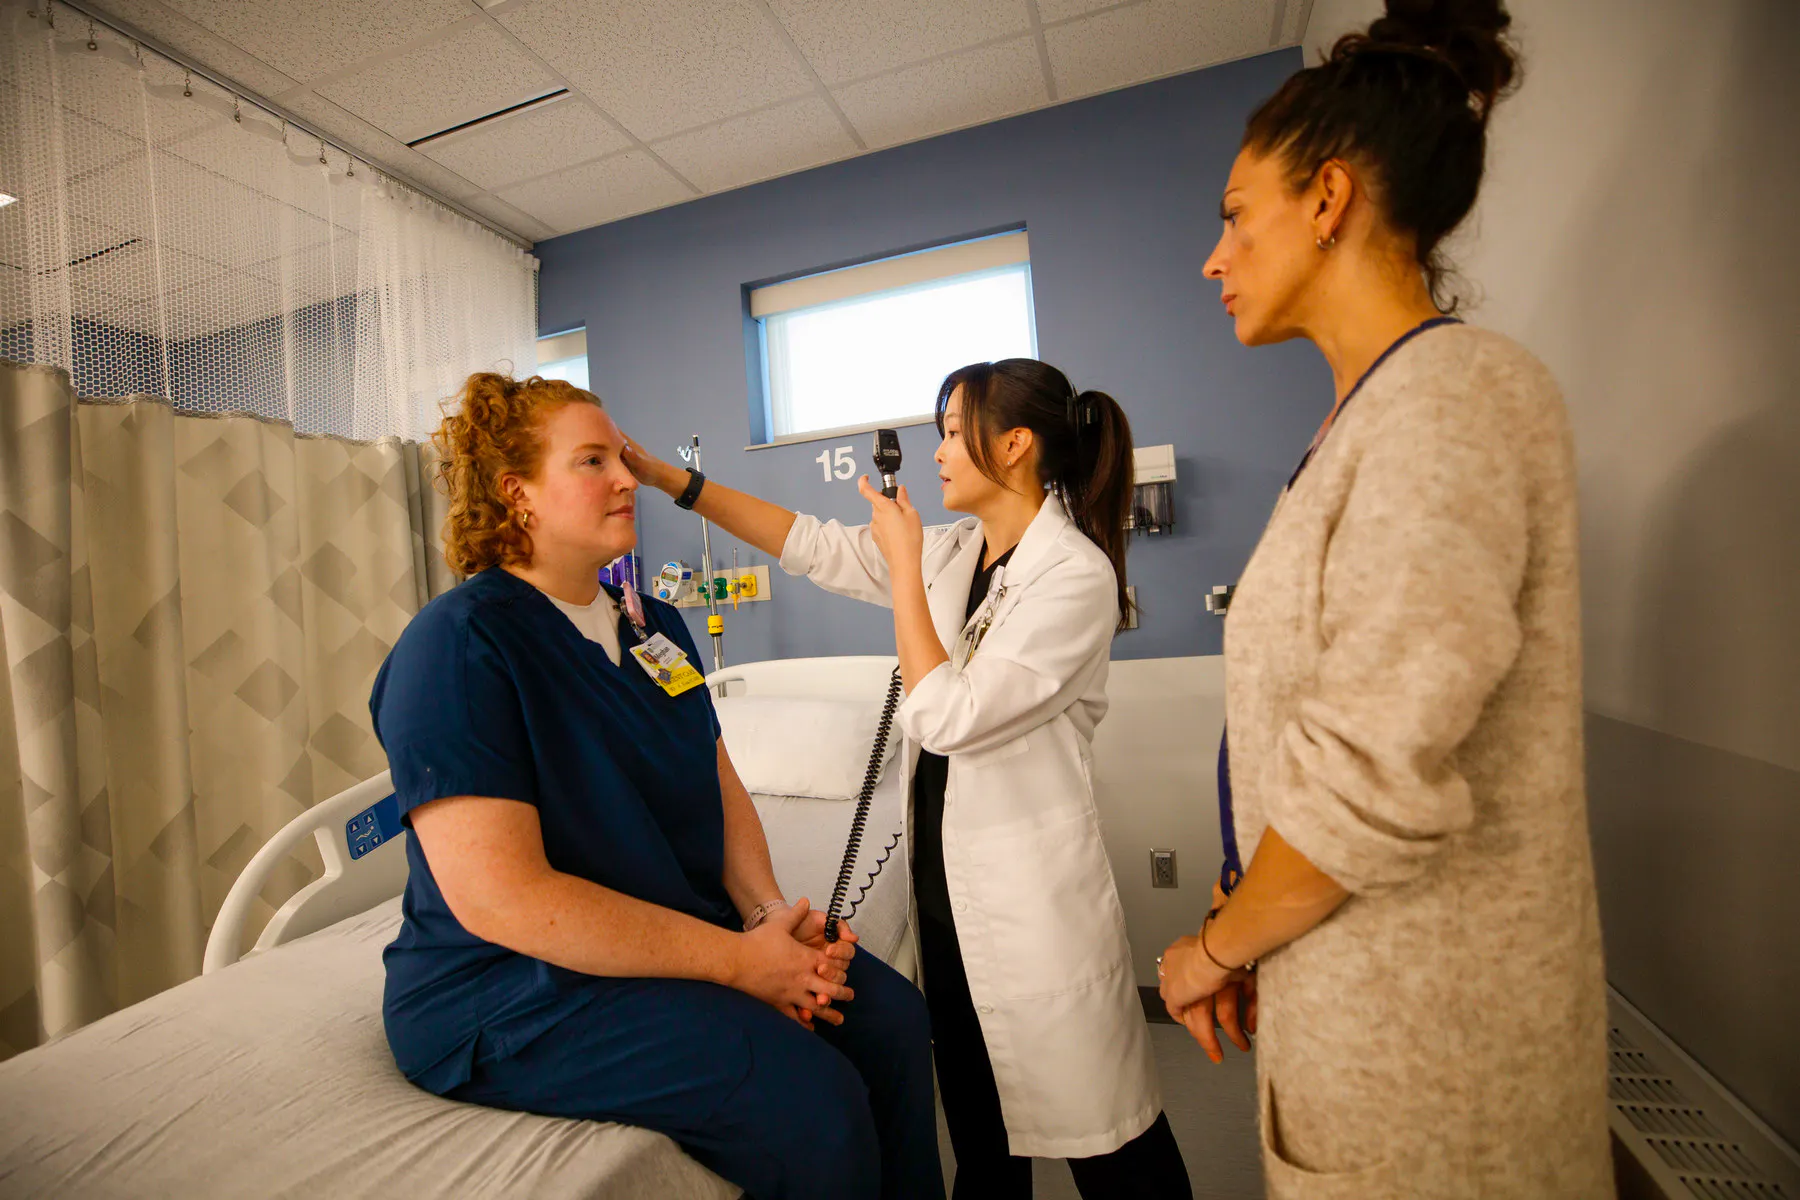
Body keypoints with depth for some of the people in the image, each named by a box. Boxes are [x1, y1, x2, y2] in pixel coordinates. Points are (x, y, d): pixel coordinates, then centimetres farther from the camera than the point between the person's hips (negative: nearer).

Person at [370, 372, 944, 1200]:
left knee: (892, 1016, -5)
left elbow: (720, 785, 9)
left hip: (683, 930, 7)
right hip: (514, 989, -7)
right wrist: (737, 960, -22)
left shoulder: (653, 624, 8)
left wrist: (768, 911, -8)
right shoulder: (458, 646, -17)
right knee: (812, 1102, -21)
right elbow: (499, 898, -24)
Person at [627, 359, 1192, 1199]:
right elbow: (813, 547, 4)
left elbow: (948, 716, -22)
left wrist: (903, 566, -17)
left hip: (1032, 884, -6)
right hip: (945, 869, 7)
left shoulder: (1076, 574, -17)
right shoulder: (950, 554, 4)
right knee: (975, 1108, 24)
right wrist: (661, 474, 2)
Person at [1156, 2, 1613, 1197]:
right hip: (1354, 980, 7)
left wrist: (1214, 943, -9)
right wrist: (1245, 934, 8)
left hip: (1420, 1009, -7)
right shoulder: (1373, 416, 8)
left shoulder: (1455, 396, -19)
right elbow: (1314, 727, 7)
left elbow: (1371, 784, -26)